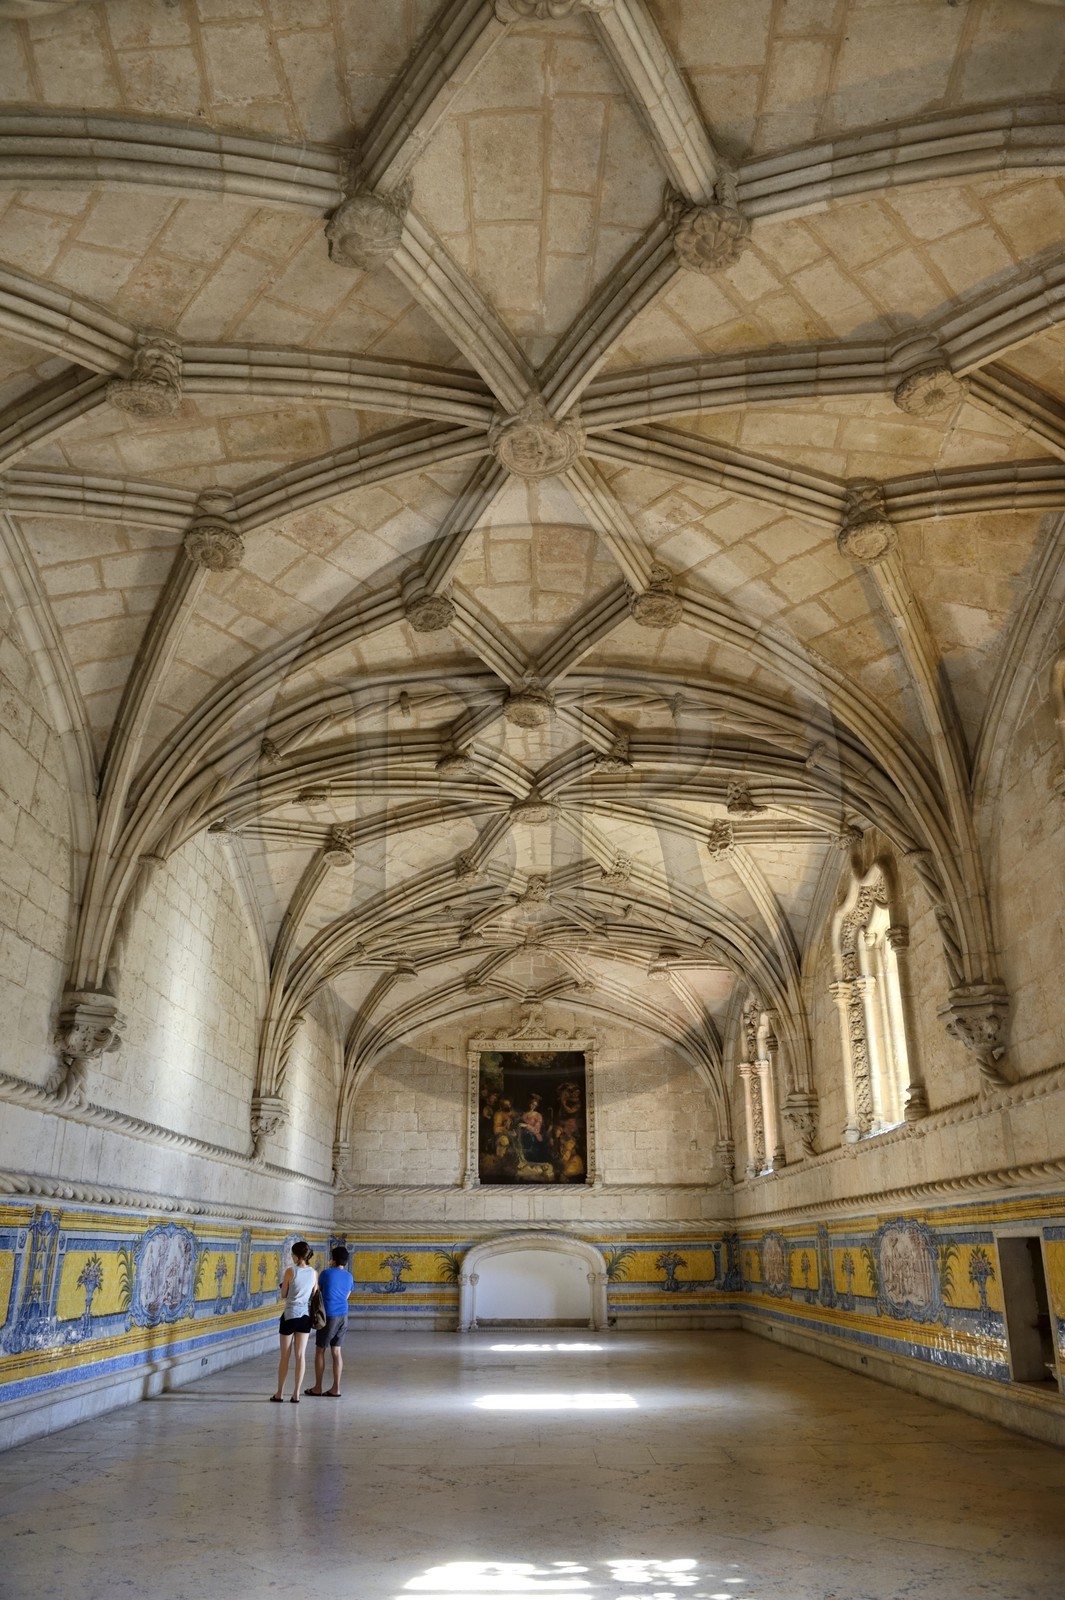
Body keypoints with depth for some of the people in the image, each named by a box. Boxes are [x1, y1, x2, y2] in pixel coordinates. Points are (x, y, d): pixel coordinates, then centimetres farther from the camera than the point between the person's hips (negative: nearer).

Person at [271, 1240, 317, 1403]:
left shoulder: (291, 1271, -13)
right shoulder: (314, 1273, -1)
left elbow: (283, 1295, -3)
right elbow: (314, 1296, 7)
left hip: (290, 1315, -3)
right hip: (305, 1316, 3)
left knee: (285, 1356, 8)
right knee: (300, 1356, 7)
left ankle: (280, 1393, 15)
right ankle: (296, 1394, 8)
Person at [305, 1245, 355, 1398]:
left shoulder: (327, 1273, -9)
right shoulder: (349, 1277, 6)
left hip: (329, 1316, -5)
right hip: (343, 1316, 5)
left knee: (320, 1350, 9)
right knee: (336, 1351, 8)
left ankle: (318, 1387, 14)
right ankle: (336, 1388, 7)